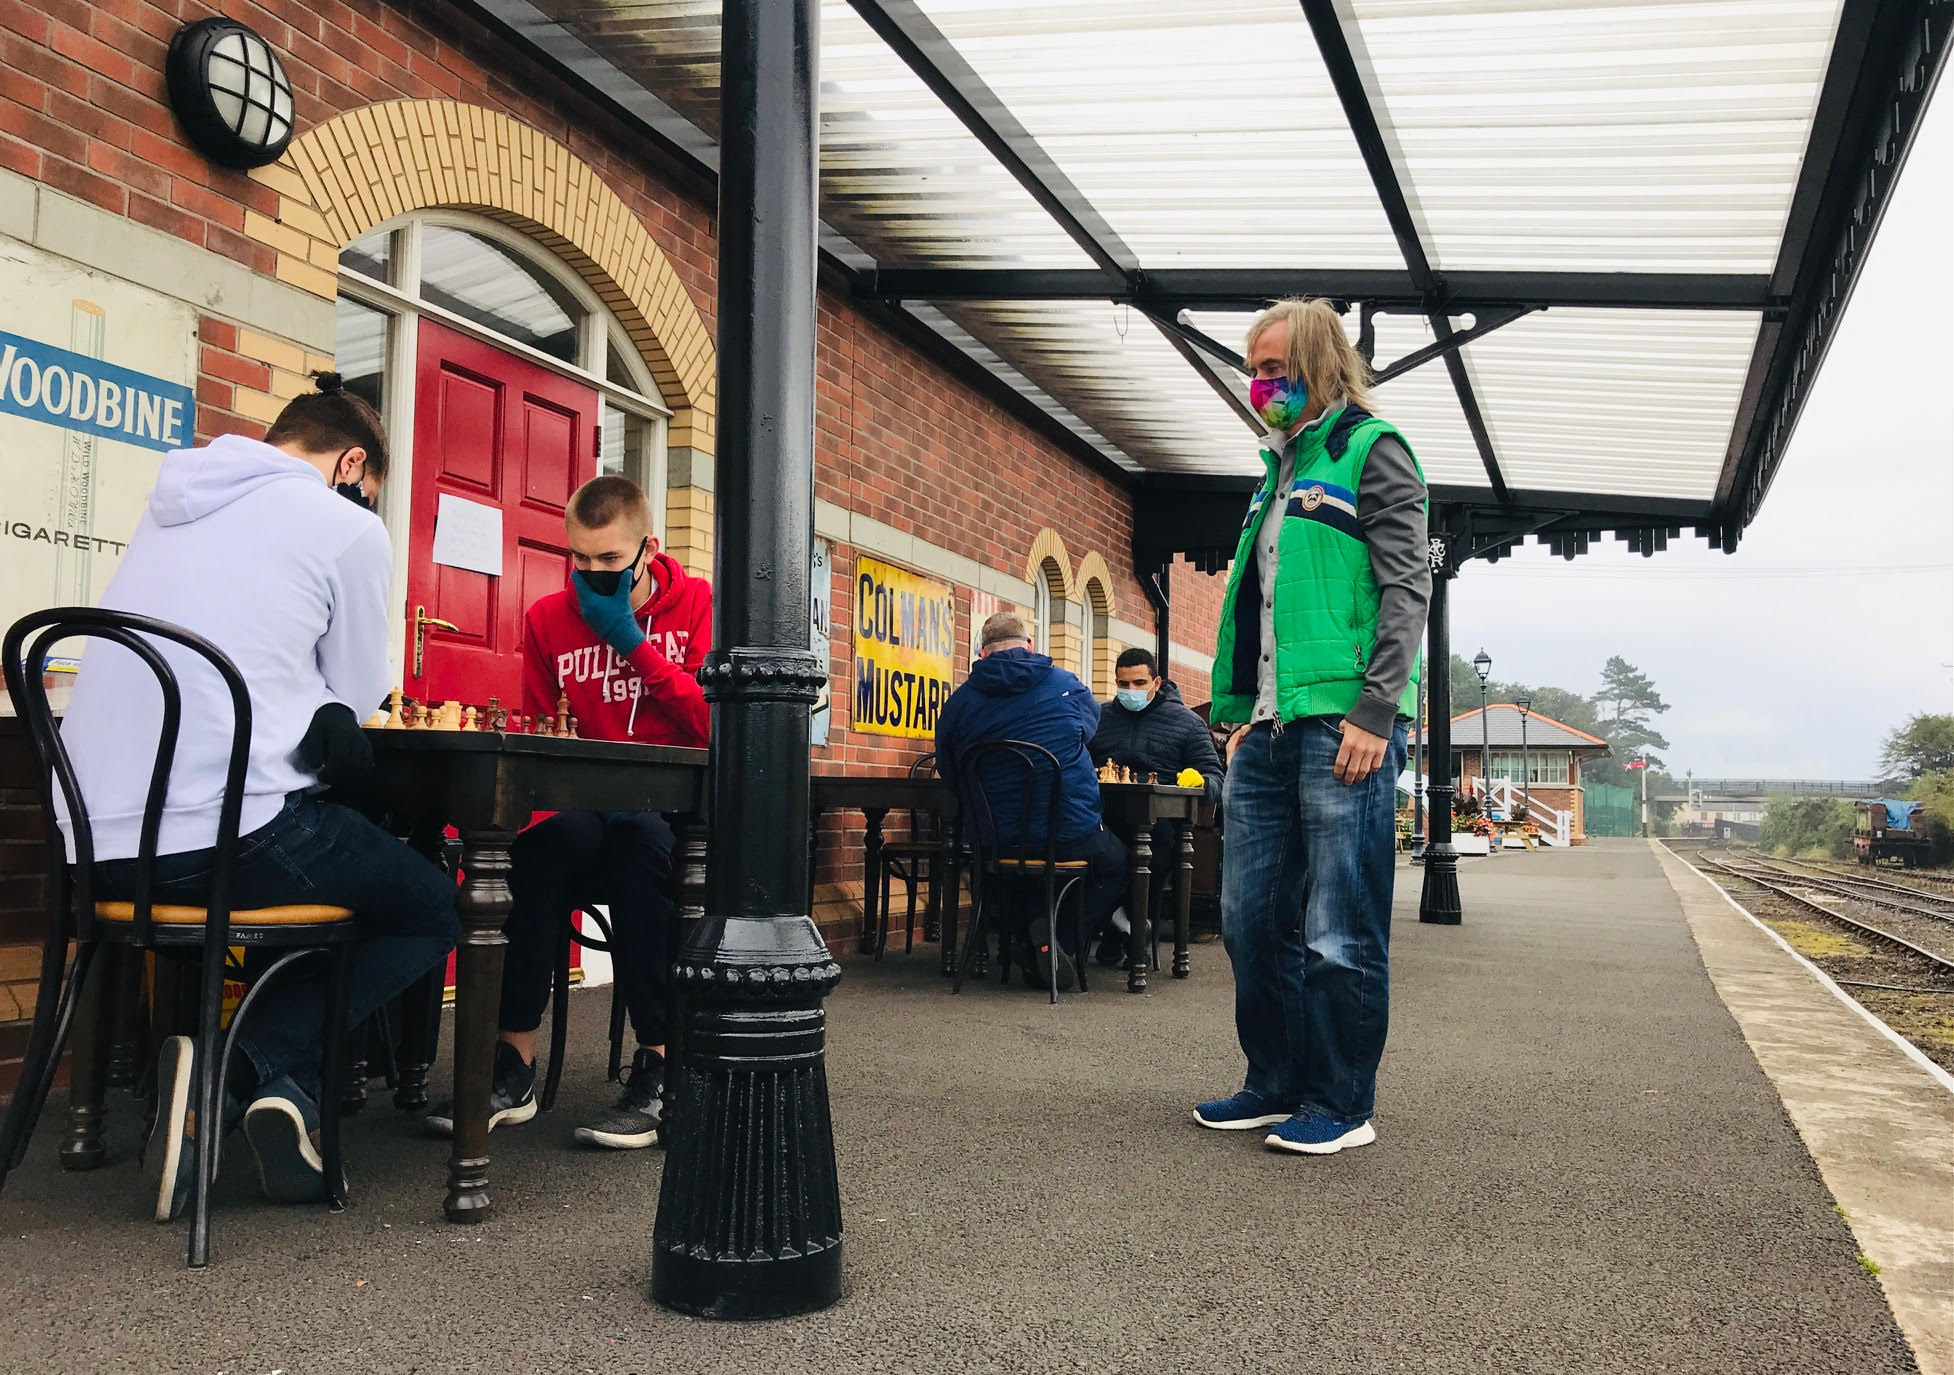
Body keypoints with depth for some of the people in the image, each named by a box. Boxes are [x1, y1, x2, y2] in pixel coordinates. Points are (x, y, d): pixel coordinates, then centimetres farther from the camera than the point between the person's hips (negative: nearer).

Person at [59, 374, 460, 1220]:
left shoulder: (170, 508, 19)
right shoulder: (348, 526, -1)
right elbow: (356, 697, 6)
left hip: (96, 847, 7)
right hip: (222, 840, -7)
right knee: (432, 909, 15)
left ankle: (216, 1078, 12)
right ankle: (268, 1069, -7)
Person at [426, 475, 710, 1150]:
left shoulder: (697, 605, 0)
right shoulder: (549, 618, 8)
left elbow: (717, 725, -12)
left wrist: (632, 641, -14)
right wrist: (548, 810, -13)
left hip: (673, 815, -2)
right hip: (582, 818, 3)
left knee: (640, 840, -35)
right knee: (539, 847, -30)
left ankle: (657, 1066, -25)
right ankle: (514, 1066, -18)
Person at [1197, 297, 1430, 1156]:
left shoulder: (1371, 451, -1)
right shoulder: (1280, 467, 23)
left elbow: (1406, 586, -9)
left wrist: (1375, 713, -17)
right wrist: (1244, 713, 17)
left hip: (1342, 725, -8)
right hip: (1268, 731, 8)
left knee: (1339, 932, -2)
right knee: (1251, 919, 10)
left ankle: (1342, 1105, 10)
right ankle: (1276, 1085, 23)